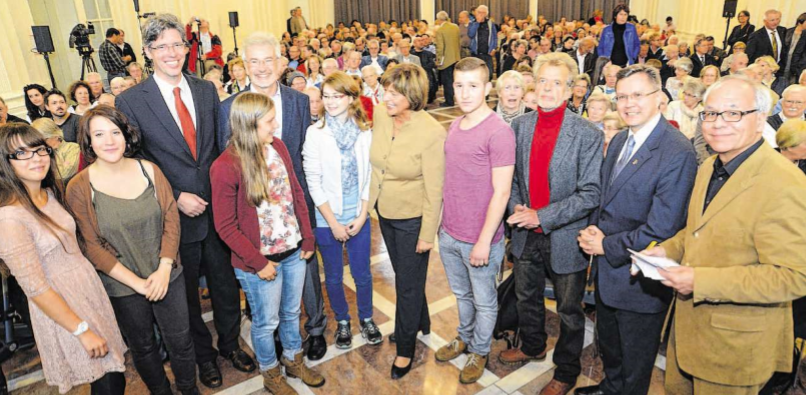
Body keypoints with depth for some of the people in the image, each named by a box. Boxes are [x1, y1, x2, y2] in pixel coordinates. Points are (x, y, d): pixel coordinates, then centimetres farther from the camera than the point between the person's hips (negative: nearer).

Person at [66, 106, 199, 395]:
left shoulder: (149, 170, -6)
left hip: (167, 277, 1)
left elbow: (171, 218, -4)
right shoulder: (79, 187, -11)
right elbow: (92, 246, -10)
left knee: (181, 341, 14)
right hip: (122, 285, -1)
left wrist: (164, 268, -14)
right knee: (142, 347, 19)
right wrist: (137, 283, -15)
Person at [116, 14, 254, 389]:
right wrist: (176, 198, -15)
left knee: (226, 284, 17)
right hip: (176, 216, -2)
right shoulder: (130, 101, -9)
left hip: (217, 209, 3)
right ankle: (203, 354, 39)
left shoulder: (206, 90, 2)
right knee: (186, 292, 16)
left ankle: (230, 343, 41)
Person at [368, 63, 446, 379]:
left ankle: (405, 347, 33)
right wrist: (370, 200, 12)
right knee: (403, 274, 24)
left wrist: (427, 234, -15)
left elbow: (434, 190, -20)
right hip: (385, 211, 6)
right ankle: (422, 321, 51)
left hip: (412, 217, -6)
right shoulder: (379, 115, -9)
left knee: (408, 284, 10)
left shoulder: (432, 132, -26)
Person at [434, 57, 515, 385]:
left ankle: (480, 352, 36)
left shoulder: (498, 132, -18)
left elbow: (501, 192, -19)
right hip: (449, 234, 7)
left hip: (479, 239, -6)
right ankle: (464, 338, 47)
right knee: (461, 294, 25)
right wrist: (441, 222, 11)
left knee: (484, 301, 15)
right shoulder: (455, 126, 5)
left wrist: (484, 241, -19)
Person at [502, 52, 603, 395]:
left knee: (569, 312, 14)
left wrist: (542, 217, -22)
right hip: (526, 236, 5)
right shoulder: (519, 126, -1)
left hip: (565, 238, -4)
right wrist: (516, 206, -10)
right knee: (527, 298, 24)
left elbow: (590, 194, -18)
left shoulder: (588, 134, -15)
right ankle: (532, 346, 51)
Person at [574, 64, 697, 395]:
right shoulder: (619, 140, 4)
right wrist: (594, 228, -6)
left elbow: (661, 228, -24)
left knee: (635, 360, 15)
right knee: (608, 342, 29)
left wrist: (607, 245, -17)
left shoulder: (678, 153, -23)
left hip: (640, 278, -8)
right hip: (607, 269, 8)